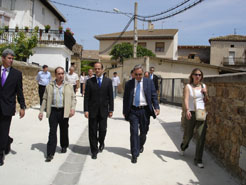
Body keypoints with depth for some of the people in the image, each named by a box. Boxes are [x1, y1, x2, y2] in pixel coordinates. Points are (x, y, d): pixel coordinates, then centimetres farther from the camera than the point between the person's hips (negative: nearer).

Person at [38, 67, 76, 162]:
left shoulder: (69, 86, 6)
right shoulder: (49, 86, 7)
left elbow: (73, 98, 5)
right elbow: (45, 99, 9)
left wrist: (73, 108, -10)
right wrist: (41, 111, 3)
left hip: (64, 111, 0)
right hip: (53, 111, 0)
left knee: (64, 131, 12)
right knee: (52, 132, -2)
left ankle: (64, 146, 35)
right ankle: (50, 154, 2)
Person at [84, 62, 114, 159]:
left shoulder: (108, 81, 3)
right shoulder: (89, 81, 2)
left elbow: (110, 96, 4)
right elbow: (86, 97, 1)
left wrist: (111, 110, 1)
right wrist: (86, 110, -6)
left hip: (103, 110, 0)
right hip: (92, 111, 0)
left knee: (103, 130, 2)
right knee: (92, 131, 4)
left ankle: (101, 143, 35)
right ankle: (94, 151, 18)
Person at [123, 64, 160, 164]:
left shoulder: (149, 82, 3)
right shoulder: (129, 84, 3)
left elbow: (154, 96, 1)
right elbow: (125, 99, 8)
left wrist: (156, 107, -12)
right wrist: (124, 111, 6)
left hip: (145, 110, 1)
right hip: (133, 111, 0)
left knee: (144, 132, 12)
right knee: (134, 132, -3)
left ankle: (140, 146, 42)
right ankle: (134, 154, 6)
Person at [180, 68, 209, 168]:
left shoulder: (203, 86, 10)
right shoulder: (188, 86, 0)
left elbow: (206, 101, 16)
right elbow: (186, 99, -13)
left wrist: (205, 93, -3)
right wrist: (187, 110, -29)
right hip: (191, 113, -2)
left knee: (201, 136, -6)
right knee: (188, 135, 10)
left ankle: (198, 160, 5)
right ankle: (183, 146, 46)